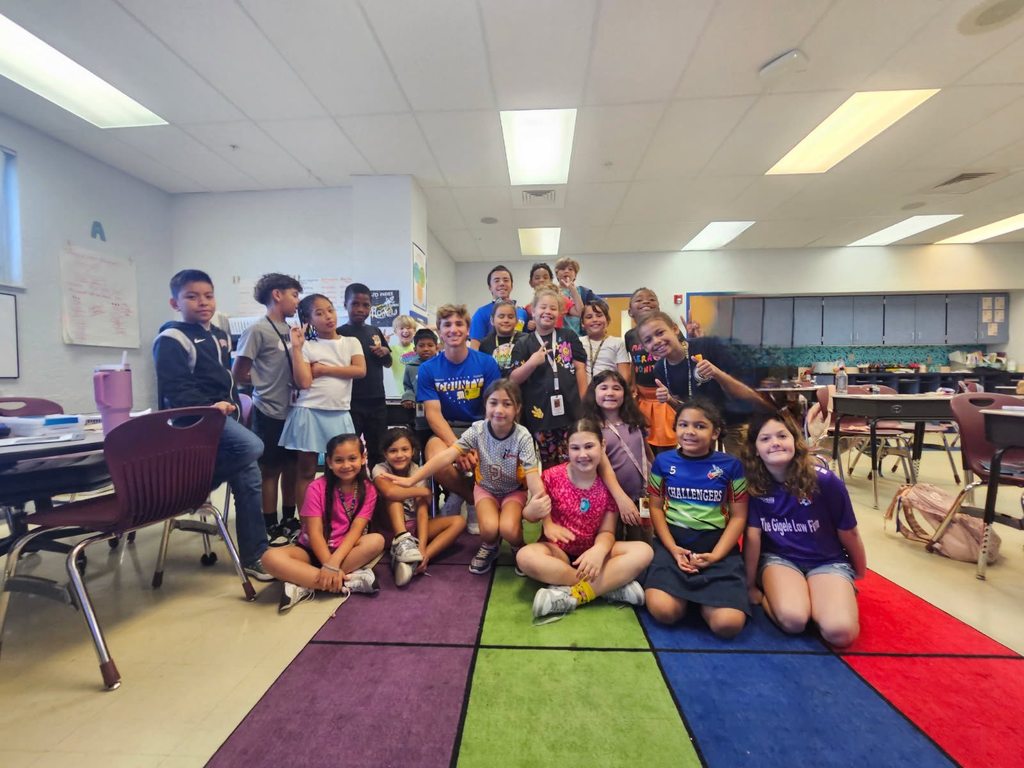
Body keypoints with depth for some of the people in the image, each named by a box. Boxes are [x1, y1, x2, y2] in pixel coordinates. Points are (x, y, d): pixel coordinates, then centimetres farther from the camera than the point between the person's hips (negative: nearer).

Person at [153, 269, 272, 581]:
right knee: (251, 446, -30)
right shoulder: (171, 339, -8)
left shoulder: (219, 336, 20)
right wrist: (208, 408, -29)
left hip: (221, 415, 9)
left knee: (248, 475, 4)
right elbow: (175, 391, -17)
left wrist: (231, 404, 12)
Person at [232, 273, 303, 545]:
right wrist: (264, 382, 1)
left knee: (291, 467, 15)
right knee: (270, 470, 6)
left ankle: (289, 520, 30)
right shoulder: (257, 330, -11)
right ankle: (271, 527, 20)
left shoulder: (291, 330, 9)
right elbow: (238, 375, -9)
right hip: (269, 412, -7)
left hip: (292, 410, 7)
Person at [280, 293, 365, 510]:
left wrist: (324, 369, -9)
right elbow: (303, 382, -11)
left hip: (339, 414, 2)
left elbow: (360, 370, -8)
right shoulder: (307, 347, 2)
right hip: (309, 413, -1)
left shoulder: (351, 342, 8)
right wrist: (296, 347, -11)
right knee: (306, 471, 6)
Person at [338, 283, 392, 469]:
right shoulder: (340, 334, -4)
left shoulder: (375, 332, 11)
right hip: (352, 402, -5)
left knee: (378, 451, 14)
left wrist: (385, 353, -1)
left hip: (377, 401, 5)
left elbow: (388, 364, 18)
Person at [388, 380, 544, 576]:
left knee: (508, 529, -28)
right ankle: (489, 548, 11)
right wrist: (412, 479, -37)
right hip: (486, 488, 1)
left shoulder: (522, 436, -24)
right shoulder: (477, 430, -21)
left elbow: (533, 476, -30)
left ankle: (519, 547, 8)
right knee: (489, 528, -26)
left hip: (514, 490, -1)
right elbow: (447, 456, -28)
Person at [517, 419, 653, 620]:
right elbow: (529, 515, -4)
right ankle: (613, 584, -24)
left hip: (592, 552, 1)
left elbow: (607, 531, -5)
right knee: (525, 557, -34)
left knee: (643, 552, -22)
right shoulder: (552, 476, -11)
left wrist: (599, 551, -29)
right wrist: (532, 512, -30)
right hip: (557, 550, -1)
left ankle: (572, 595, -26)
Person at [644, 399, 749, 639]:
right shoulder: (663, 461, 2)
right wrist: (672, 549, -9)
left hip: (717, 545, 0)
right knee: (663, 611, -24)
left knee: (728, 623, -22)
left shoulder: (731, 465, 0)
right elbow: (656, 508, 6)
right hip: (673, 541, 0)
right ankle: (688, 594, 12)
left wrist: (715, 556, -11)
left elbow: (738, 516, 2)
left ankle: (703, 598, 13)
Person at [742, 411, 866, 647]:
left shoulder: (824, 481, -17)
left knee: (840, 631, -22)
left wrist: (860, 574, 15)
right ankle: (769, 592, 4)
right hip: (779, 558, -1)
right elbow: (752, 535, -9)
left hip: (828, 561, 2)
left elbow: (848, 533, -1)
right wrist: (750, 586, -1)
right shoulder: (753, 484, -14)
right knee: (792, 620, -29)